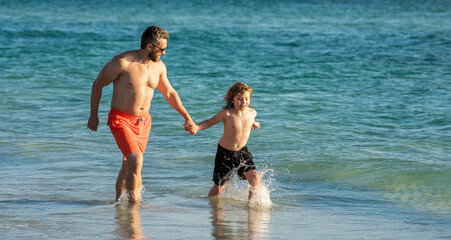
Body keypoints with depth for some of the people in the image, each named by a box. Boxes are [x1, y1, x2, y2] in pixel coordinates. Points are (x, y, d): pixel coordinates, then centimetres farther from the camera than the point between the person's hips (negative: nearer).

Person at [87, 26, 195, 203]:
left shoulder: (158, 66, 3)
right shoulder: (123, 62, -16)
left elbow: (169, 93, 18)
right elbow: (98, 84, -5)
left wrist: (187, 117, 14)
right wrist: (94, 115, -2)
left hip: (143, 122, 6)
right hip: (120, 120, -6)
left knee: (128, 166, 11)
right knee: (136, 161, -20)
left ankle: (118, 201, 27)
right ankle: (133, 202, -9)